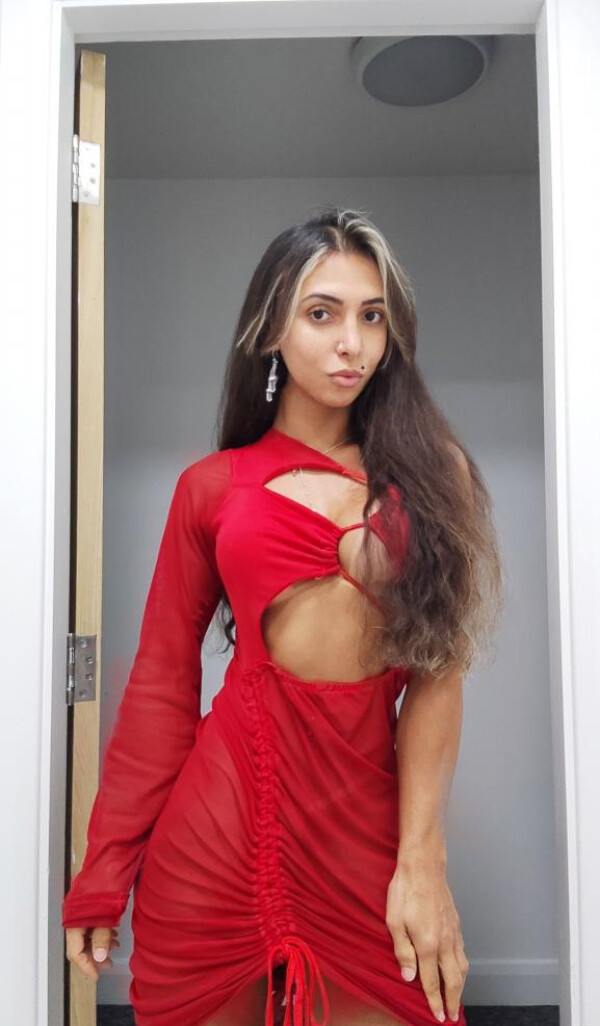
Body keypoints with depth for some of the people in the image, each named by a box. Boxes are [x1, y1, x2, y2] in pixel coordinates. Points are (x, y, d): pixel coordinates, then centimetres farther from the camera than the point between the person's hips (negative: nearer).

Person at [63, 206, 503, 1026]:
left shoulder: (431, 473, 3)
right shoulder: (211, 487, 3)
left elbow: (439, 672, -3)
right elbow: (162, 680, 4)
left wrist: (421, 861, -10)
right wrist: (105, 870, 5)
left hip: (366, 812, 0)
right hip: (225, 811, 1)